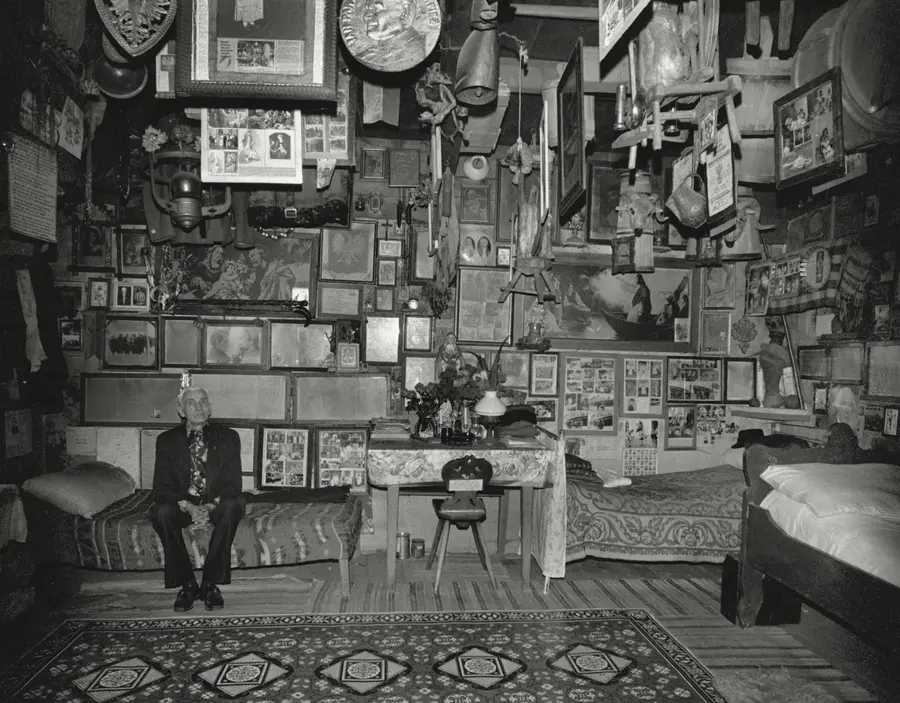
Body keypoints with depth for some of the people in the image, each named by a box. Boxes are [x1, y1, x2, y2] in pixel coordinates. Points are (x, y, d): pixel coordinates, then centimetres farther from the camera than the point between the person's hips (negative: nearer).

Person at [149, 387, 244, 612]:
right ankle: (186, 584, -18)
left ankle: (211, 584, -23)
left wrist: (210, 507, -26)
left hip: (216, 506, -1)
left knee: (234, 504, -33)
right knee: (161, 511, -31)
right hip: (182, 505, 1)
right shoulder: (166, 440, -1)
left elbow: (233, 485, -8)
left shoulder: (228, 437, -3)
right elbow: (161, 488, -7)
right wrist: (188, 507, -26)